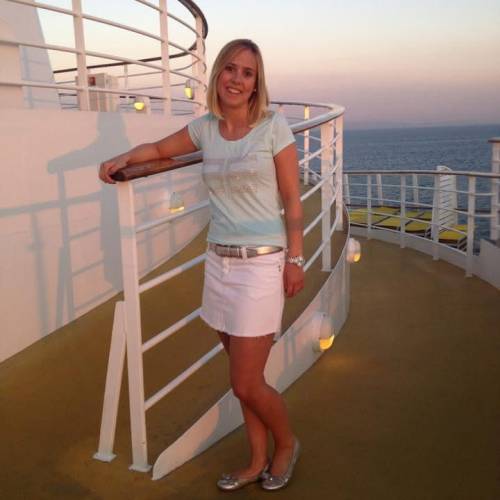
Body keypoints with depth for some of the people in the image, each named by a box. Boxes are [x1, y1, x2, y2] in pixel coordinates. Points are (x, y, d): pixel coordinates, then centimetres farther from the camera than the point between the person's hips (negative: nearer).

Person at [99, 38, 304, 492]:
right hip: (219, 262, 5)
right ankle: (258, 462, 33)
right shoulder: (205, 129, 6)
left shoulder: (273, 127, -6)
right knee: (244, 377, 14)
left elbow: (292, 202, -6)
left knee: (246, 384, -2)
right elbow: (160, 149, 22)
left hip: (262, 264, -5)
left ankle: (287, 445, 27)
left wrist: (295, 260, -8)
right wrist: (123, 159, 4)